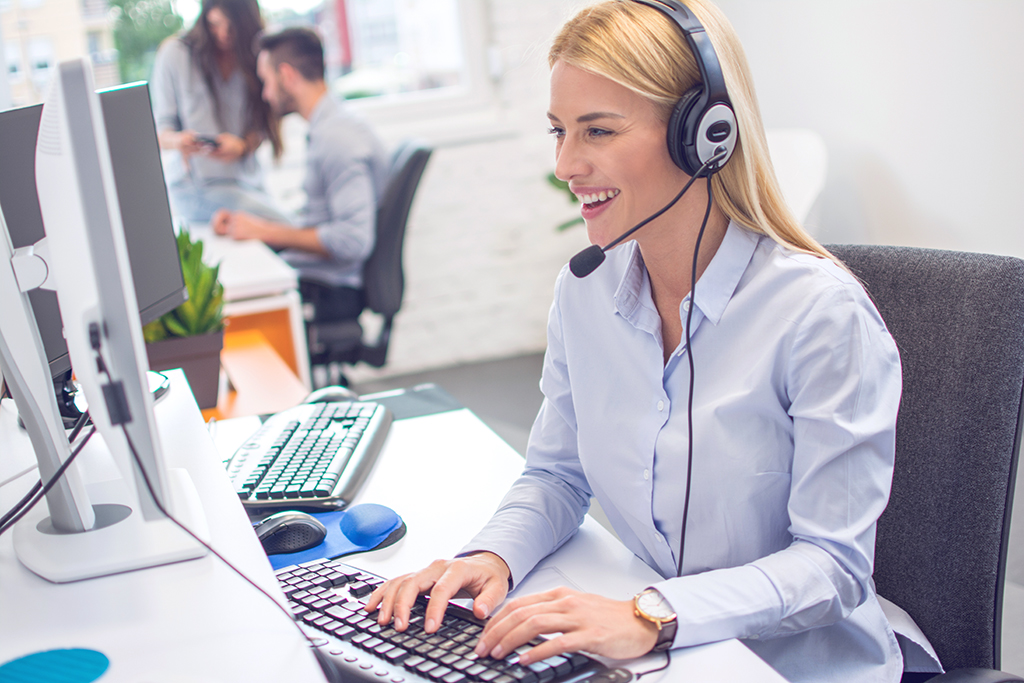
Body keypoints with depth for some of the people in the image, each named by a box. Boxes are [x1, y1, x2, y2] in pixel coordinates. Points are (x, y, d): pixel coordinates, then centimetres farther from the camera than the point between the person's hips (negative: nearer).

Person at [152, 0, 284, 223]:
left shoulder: (252, 57, 7)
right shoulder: (175, 52, -2)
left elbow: (261, 125, 2)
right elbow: (160, 129, -1)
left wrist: (242, 146, -20)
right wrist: (177, 141, -24)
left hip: (246, 183, 5)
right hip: (194, 186, -5)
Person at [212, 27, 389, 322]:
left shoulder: (338, 136, -17)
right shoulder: (326, 129, 16)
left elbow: (353, 240, -26)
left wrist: (266, 231, -17)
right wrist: (252, 223, 8)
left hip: (331, 294, -10)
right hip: (311, 277, 10)